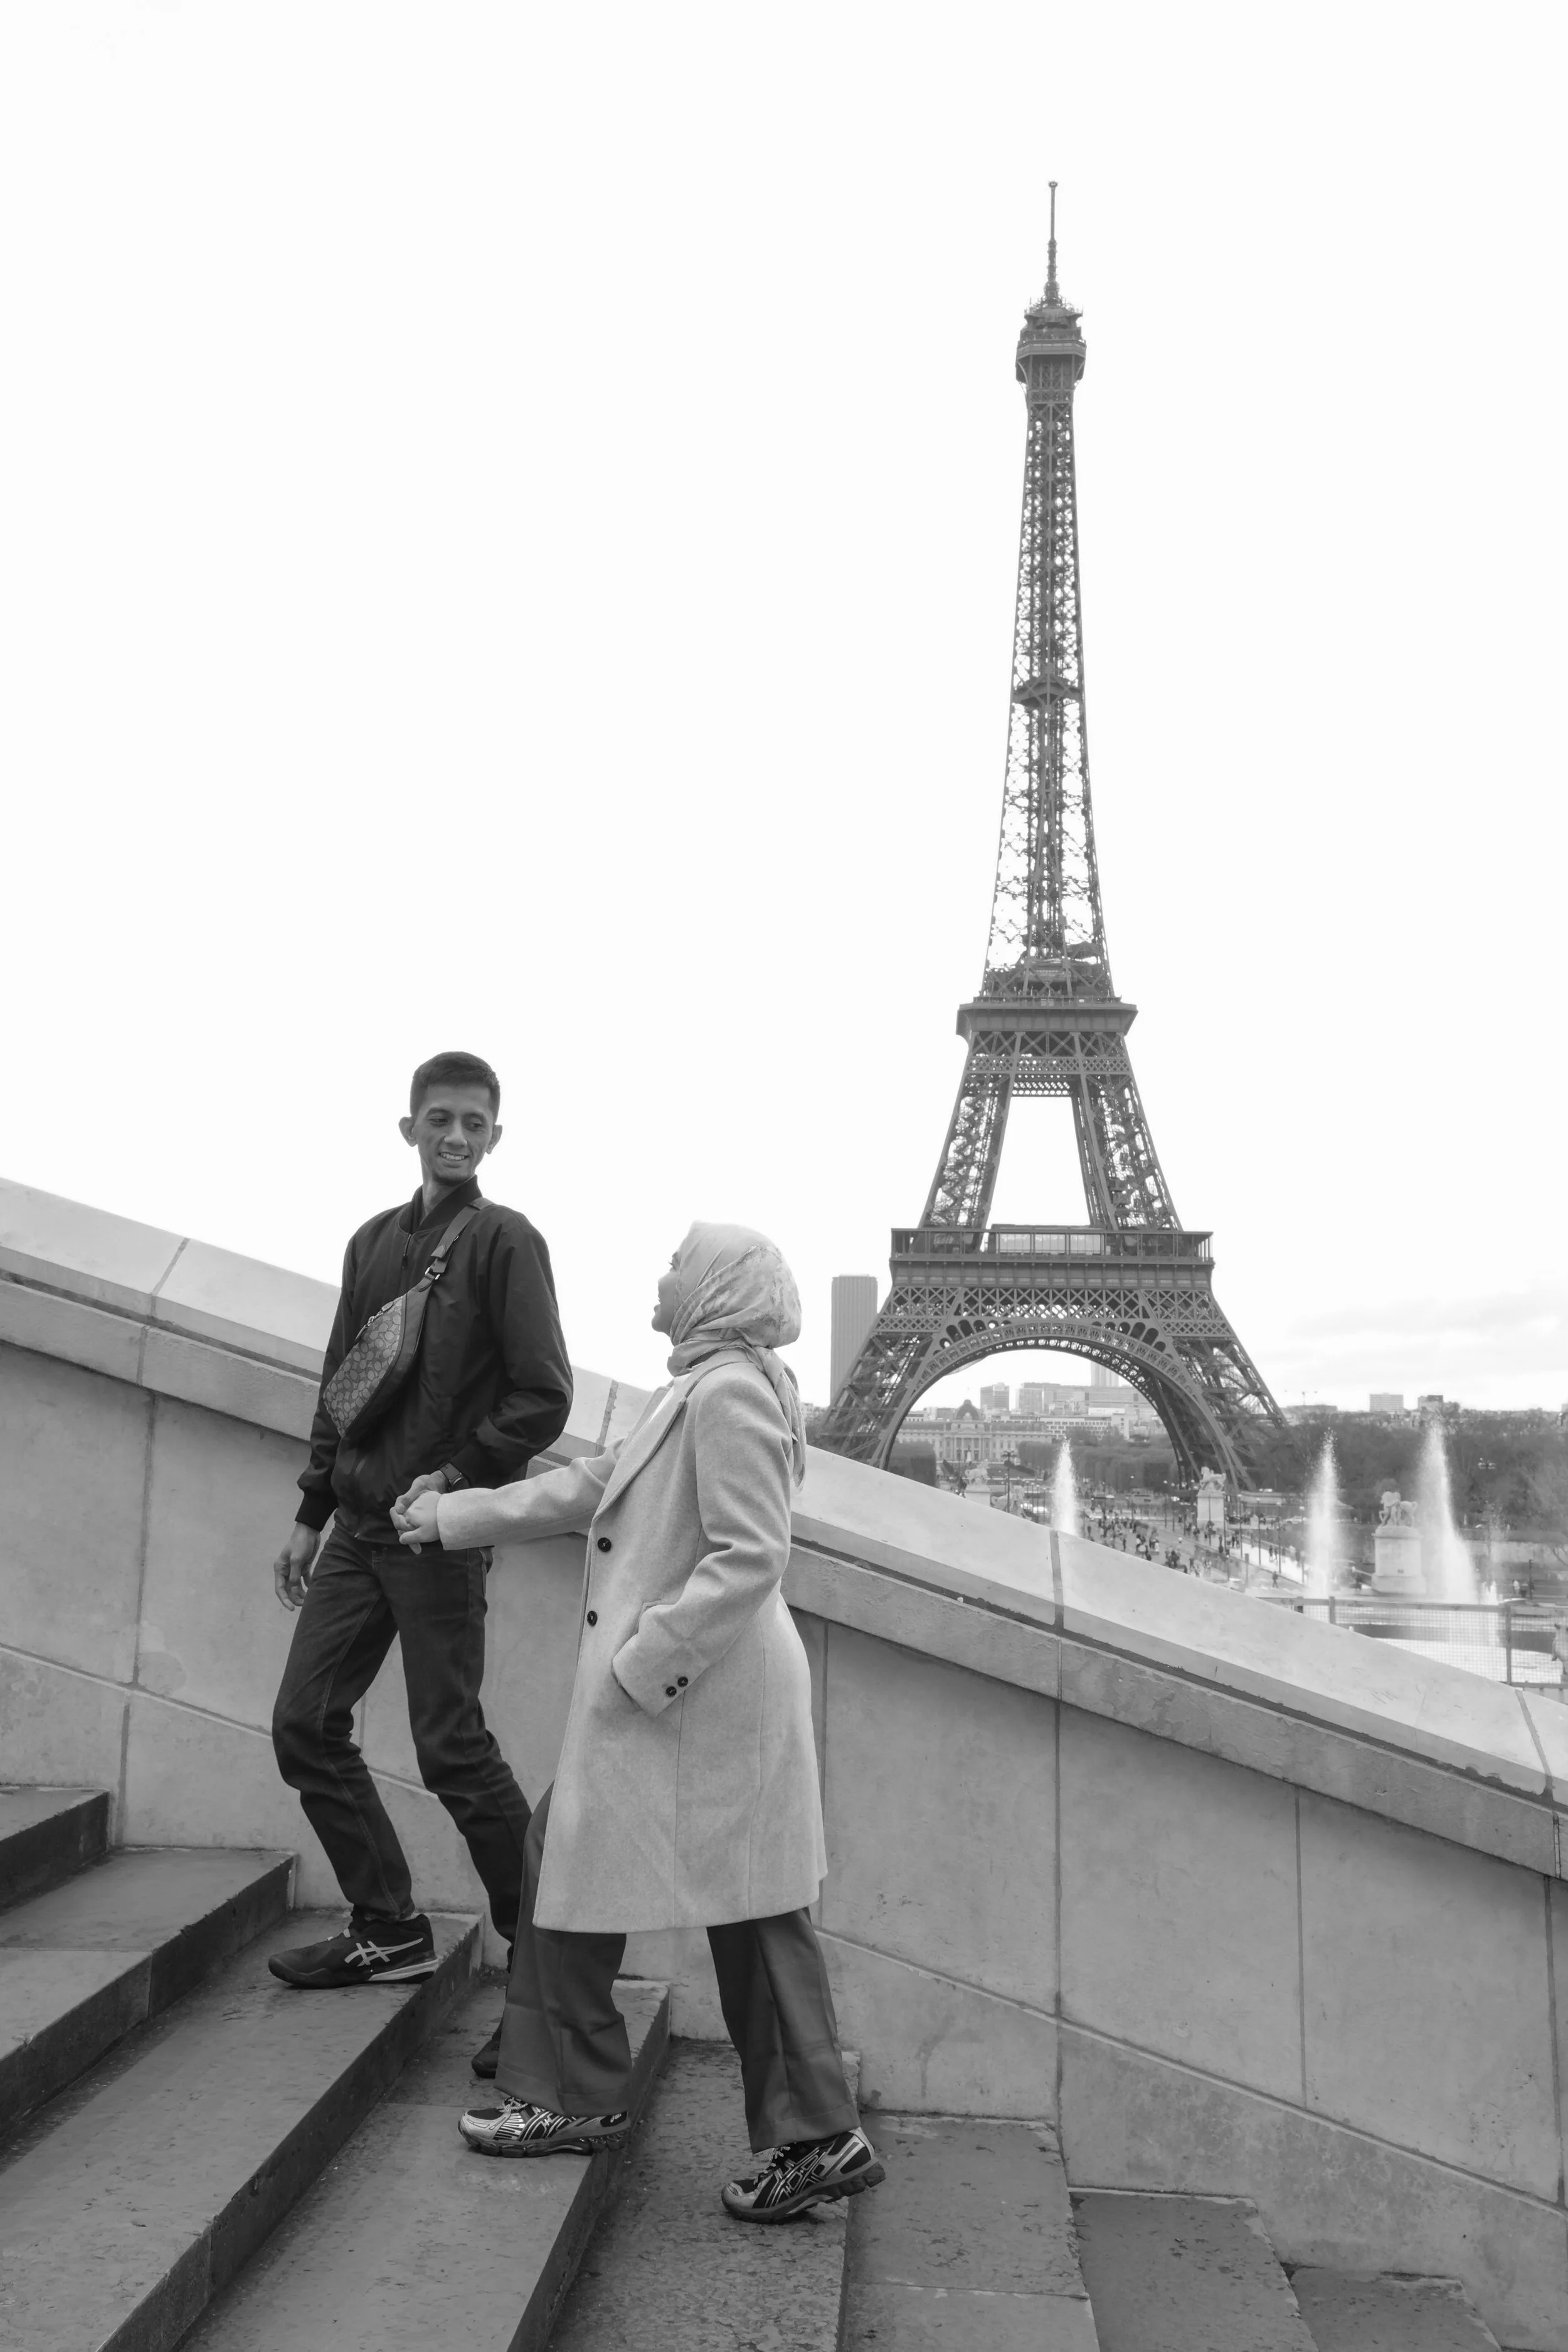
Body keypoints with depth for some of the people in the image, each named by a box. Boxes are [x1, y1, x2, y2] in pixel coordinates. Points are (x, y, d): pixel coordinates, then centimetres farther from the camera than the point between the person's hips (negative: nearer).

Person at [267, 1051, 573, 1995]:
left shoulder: (504, 1240, -6)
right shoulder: (374, 1242, 12)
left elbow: (545, 1397, -10)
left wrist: (457, 1478, -17)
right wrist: (313, 1515, 15)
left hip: (439, 1532, -7)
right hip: (357, 1526, 7)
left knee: (453, 1749, -3)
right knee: (306, 1726, 8)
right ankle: (390, 1931, 23)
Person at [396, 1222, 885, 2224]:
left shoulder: (729, 1394, -18)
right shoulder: (699, 1391, 14)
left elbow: (751, 1556, -24)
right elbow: (591, 1483, 20)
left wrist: (645, 1661, -21)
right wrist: (453, 1517, 24)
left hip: (698, 1697, -10)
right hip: (673, 1691, 10)